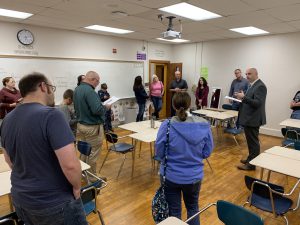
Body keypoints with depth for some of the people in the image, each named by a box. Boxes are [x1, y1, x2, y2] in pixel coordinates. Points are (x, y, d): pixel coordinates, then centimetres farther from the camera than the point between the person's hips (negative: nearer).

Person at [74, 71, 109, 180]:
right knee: (93, 152, 5)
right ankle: (92, 176, 18)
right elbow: (97, 109, -30)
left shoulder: (77, 89, 7)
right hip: (92, 127, -9)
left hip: (81, 124, 9)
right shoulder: (89, 91, -24)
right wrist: (106, 107, -12)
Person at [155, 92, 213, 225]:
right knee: (193, 208, 28)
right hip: (194, 176, 2)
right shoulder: (204, 126, -14)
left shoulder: (167, 126, -21)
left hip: (171, 176, -2)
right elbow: (207, 152, -3)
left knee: (174, 211, 19)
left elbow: (159, 153, -10)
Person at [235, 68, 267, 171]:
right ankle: (251, 159, 33)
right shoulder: (253, 85, 13)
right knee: (251, 141, 20)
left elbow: (257, 103, -24)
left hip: (253, 119, -10)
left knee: (253, 142, 0)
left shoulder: (260, 86, -17)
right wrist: (242, 98, 3)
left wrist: (244, 97, -26)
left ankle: (251, 164, 10)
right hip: (249, 118, 10)